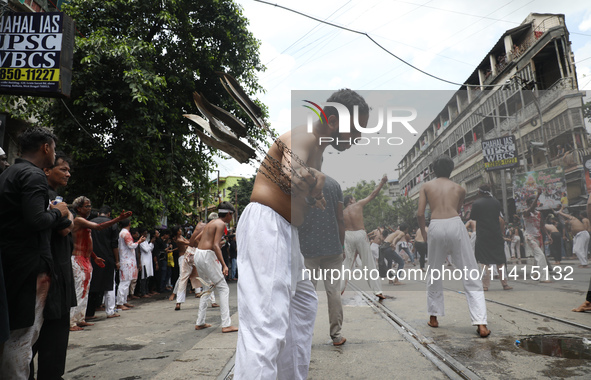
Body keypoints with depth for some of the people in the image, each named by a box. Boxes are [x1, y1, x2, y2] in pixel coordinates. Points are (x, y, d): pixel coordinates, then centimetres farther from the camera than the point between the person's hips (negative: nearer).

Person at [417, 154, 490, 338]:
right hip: (455, 225, 0)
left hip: (436, 227, 0)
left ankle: (434, 317, 25)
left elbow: (420, 214, 6)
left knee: (434, 274, 16)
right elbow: (457, 211, 18)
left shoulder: (426, 186, 15)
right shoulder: (459, 188, 18)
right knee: (470, 275, 3)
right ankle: (481, 324, -4)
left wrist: (423, 231, 20)